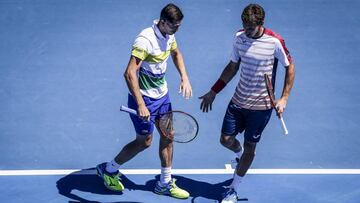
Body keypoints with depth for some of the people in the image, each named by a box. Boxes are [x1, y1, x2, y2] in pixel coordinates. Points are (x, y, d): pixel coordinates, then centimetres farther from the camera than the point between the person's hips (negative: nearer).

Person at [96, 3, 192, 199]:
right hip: (144, 98, -8)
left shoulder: (169, 35, -2)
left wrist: (184, 77, 8)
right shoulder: (145, 40, -29)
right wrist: (140, 104, -39)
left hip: (162, 95, 8)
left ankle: (165, 183, 24)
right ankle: (109, 169, 26)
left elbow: (176, 53, 22)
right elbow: (129, 73, -34)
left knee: (167, 136, 10)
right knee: (144, 141, 4)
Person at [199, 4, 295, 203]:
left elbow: (290, 67, -4)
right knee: (226, 140, 6)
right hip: (238, 100, 4)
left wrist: (284, 98, -11)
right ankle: (241, 155, 43)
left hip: (261, 105, -4)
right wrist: (213, 92, 10)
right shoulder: (239, 37, -4)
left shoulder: (275, 42, -18)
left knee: (249, 147, 4)